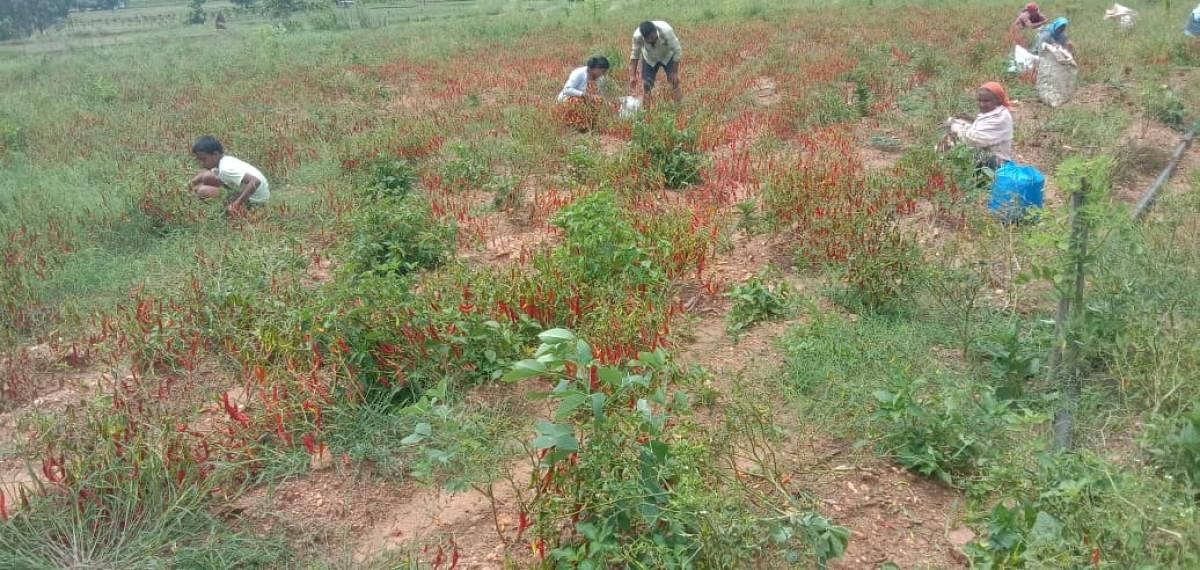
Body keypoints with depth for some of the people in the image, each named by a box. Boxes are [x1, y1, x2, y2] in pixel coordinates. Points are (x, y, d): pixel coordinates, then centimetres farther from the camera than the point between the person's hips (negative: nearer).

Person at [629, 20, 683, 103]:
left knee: (674, 81, -10)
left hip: (667, 57, -1)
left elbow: (677, 51, -27)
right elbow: (635, 54, -17)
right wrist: (632, 76, -21)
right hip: (649, 59, 1)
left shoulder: (666, 31, -38)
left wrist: (674, 72, -25)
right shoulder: (637, 36, -33)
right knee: (646, 85, -3)